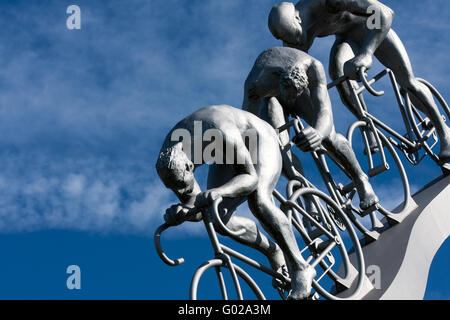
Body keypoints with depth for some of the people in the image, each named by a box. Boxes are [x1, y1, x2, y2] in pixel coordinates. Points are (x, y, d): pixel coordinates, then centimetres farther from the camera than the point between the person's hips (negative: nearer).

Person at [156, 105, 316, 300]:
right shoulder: (169, 161, -25)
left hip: (260, 139, -6)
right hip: (226, 159, 6)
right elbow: (196, 211, -17)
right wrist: (178, 214, -40)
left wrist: (218, 192, -56)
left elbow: (250, 178, -38)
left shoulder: (222, 135, -45)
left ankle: (300, 269, -22)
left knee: (257, 202, -32)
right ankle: (274, 253, 15)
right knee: (219, 221, -9)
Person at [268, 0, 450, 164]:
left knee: (408, 82, -10)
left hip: (374, 29, -3)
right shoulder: (292, 36, -24)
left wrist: (366, 53, -61)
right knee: (336, 70, -29)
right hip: (346, 38, 3)